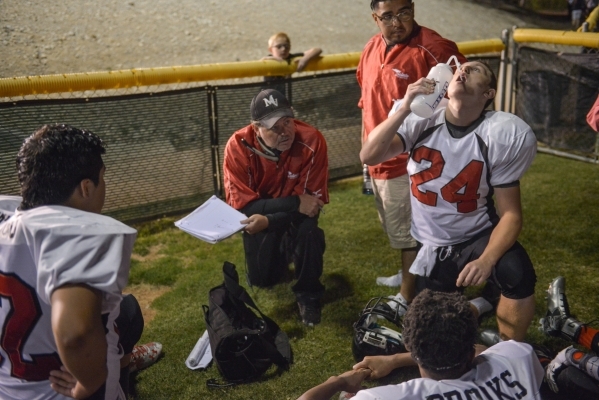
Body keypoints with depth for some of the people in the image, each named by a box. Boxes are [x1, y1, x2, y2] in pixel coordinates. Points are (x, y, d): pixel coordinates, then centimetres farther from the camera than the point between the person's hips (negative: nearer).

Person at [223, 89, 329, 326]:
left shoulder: (311, 141, -28)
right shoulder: (239, 146, -27)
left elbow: (313, 200, -23)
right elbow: (242, 205, -26)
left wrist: (269, 221, -37)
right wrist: (295, 203, -35)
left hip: (298, 212, -1)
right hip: (259, 213, 1)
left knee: (309, 232, -33)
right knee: (262, 279, -10)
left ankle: (308, 294, -4)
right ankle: (281, 249, 27)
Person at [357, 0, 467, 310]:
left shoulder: (433, 49, -19)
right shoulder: (372, 48, 6)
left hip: (409, 161, -8)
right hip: (378, 159, 8)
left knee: (408, 231, 4)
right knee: (395, 227, 24)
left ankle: (407, 299, 20)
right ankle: (408, 274, 46)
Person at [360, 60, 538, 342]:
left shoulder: (501, 136, -16)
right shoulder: (423, 118, -12)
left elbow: (511, 213, -15)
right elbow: (369, 157, -25)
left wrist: (486, 261, -31)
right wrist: (405, 108, -36)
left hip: (477, 235, -2)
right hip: (431, 245, 2)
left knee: (518, 276, -32)